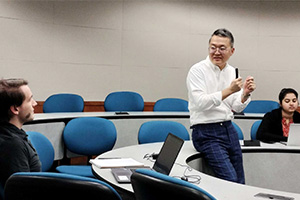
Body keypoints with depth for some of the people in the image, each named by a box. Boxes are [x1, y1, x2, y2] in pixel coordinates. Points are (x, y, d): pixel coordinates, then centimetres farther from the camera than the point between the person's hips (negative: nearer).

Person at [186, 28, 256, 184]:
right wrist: (228, 91, -26)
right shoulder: (198, 70, -9)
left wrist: (245, 94, -11)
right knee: (231, 181, -15)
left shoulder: (232, 72, 10)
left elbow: (237, 108, 9)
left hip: (228, 129, 7)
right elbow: (199, 103, -22)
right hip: (207, 133, -7)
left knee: (240, 183, 11)